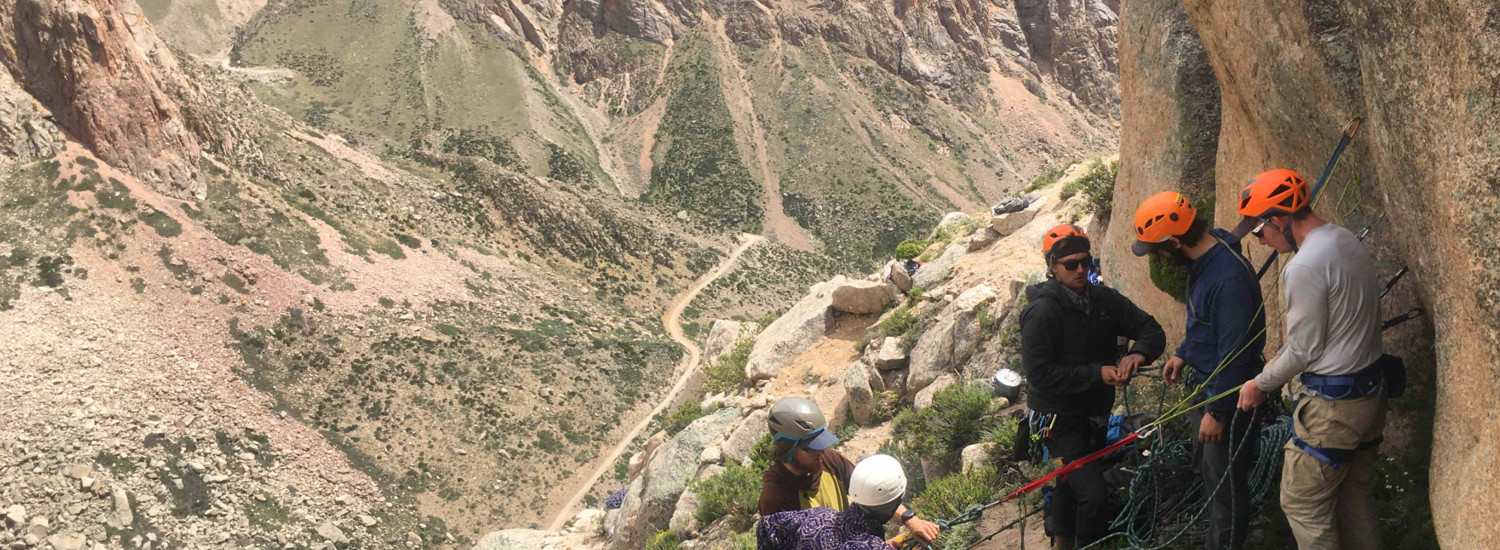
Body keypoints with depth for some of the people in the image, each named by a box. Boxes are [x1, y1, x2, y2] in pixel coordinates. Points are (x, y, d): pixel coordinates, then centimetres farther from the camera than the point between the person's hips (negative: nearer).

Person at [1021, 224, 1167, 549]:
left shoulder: (1103, 299, 1)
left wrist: (1138, 353, -21)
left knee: (1071, 489, 23)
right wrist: (1097, 373, -27)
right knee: (1093, 494, -19)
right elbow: (1040, 373, -24)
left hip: (1096, 415, 7)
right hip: (1061, 421, -7)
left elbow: (1151, 330, 2)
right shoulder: (1042, 312, -19)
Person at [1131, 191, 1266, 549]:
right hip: (1204, 383, 10)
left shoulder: (1229, 278, -31)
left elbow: (1234, 353, -28)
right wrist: (1183, 353, 19)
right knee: (1210, 473, 26)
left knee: (1226, 482, 6)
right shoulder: (1200, 261, 0)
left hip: (1228, 393, -10)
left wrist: (1217, 412, -22)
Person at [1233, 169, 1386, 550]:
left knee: (1302, 504, 3)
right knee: (1354, 496, 20)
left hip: (1332, 404, -10)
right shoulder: (1348, 241, 7)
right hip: (1371, 390, 10)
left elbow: (1304, 350, -17)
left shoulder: (1304, 267, -23)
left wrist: (1261, 384, 0)